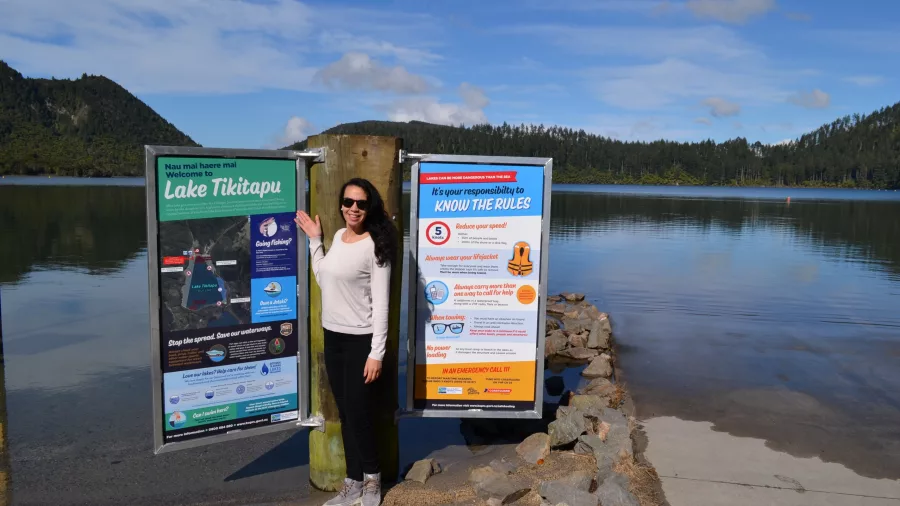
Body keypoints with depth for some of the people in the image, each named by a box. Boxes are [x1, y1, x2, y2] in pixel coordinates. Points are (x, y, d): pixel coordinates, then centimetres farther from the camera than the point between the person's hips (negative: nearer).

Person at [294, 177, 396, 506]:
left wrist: (376, 353, -18)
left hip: (360, 340, -7)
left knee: (358, 413, 1)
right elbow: (324, 280, 16)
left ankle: (372, 479, 25)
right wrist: (314, 240, 15)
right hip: (333, 336, 7)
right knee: (345, 413, 14)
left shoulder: (375, 246, -14)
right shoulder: (338, 237, 7)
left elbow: (381, 303, -16)